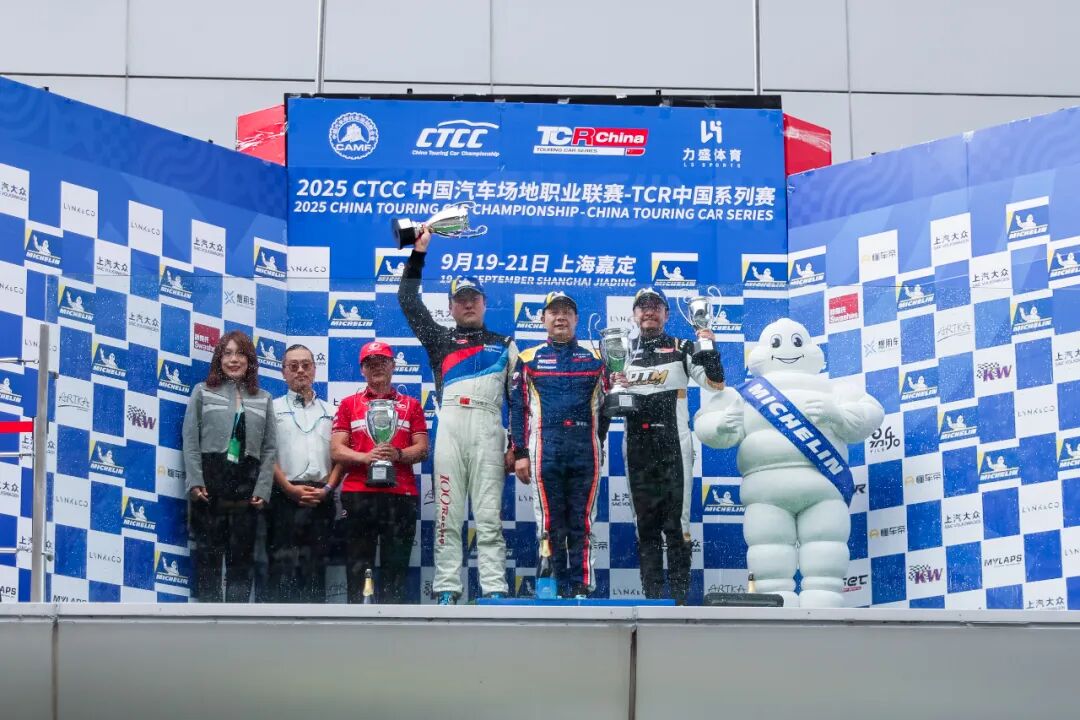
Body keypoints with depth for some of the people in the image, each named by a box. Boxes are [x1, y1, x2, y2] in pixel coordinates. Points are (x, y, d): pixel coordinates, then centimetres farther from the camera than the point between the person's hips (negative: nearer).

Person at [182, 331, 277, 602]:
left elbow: (270, 448, 7)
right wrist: (195, 483, -11)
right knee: (208, 554, 0)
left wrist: (262, 489, -4)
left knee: (241, 557, 2)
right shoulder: (203, 392, 7)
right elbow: (190, 441, 0)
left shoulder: (263, 399, 13)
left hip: (246, 487, 2)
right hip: (210, 482, -2)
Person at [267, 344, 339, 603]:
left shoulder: (329, 411, 18)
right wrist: (289, 488, -10)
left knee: (315, 568, 2)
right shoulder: (274, 408, 10)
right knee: (283, 565, -8)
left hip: (321, 499, 3)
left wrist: (328, 488, -4)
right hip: (285, 496, -3)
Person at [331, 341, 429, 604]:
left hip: (401, 494, 0)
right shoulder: (349, 405, 15)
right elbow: (336, 451, 6)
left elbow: (422, 449, 9)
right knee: (358, 567, -3)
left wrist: (398, 454, -12)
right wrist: (366, 457, -13)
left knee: (395, 567, -2)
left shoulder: (411, 405, 16)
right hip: (358, 494, 0)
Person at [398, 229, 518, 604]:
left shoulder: (504, 345, 18)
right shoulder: (439, 339, 20)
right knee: (447, 514, -3)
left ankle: (495, 591, -9)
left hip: (488, 428, -1)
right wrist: (418, 252, 7)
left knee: (489, 516, -5)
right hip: (449, 425, 1)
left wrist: (516, 447, 3)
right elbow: (408, 302, 12)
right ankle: (446, 591, -3)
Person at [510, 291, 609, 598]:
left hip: (585, 449, 1)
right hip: (545, 450, -1)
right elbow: (517, 408, 8)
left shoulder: (594, 359, 14)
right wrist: (520, 453, 1)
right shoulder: (528, 359, 11)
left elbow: (605, 406, 14)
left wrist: (597, 444, 5)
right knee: (551, 525, -1)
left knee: (581, 524, 0)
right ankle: (557, 587, 3)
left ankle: (581, 587, 2)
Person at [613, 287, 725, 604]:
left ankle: (680, 596, -6)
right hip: (637, 448, 3)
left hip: (674, 447, -3)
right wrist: (613, 387, -3)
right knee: (645, 522, 4)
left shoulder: (682, 349, 6)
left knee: (677, 523, -7)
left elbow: (715, 383, -3)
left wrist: (709, 349, -16)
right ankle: (653, 596, 6)